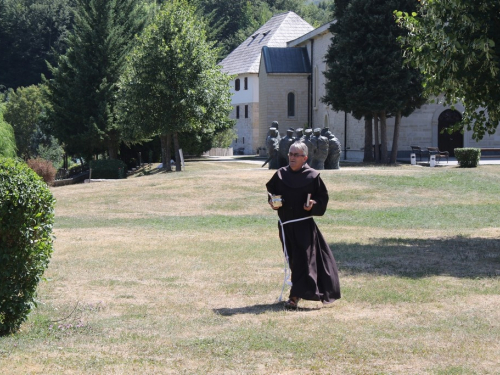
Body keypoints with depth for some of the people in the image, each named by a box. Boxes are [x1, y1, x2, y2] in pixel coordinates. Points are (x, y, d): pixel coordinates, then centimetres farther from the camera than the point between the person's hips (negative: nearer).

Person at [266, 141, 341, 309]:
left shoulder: (312, 176, -4)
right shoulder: (280, 174, 5)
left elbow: (323, 196, 1)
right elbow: (271, 190, 16)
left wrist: (313, 204, -17)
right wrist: (272, 201, -4)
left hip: (304, 224, -4)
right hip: (285, 224, 4)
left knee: (302, 259, -7)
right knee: (292, 259, 12)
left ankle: (296, 296, -8)